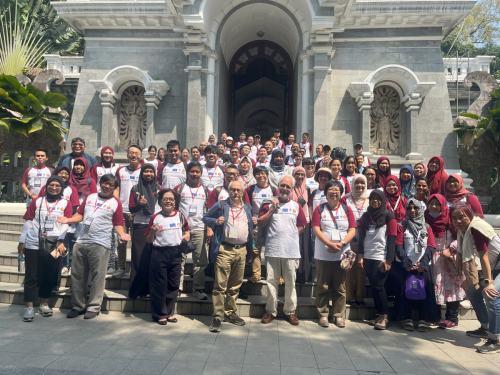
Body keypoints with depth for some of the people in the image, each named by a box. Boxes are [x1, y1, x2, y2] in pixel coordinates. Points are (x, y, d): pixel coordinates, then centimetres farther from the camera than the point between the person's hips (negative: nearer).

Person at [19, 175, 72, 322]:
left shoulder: (66, 203, 4)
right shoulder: (37, 201, 7)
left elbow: (65, 224, -2)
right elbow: (28, 221, 8)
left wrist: (61, 241, -13)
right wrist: (22, 241, 6)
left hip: (53, 245, 0)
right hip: (33, 244, 0)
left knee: (49, 276, 8)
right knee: (32, 276, 3)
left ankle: (44, 304, 24)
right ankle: (29, 307, 10)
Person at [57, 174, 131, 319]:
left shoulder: (115, 203, 3)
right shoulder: (90, 197, 15)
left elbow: (118, 224, 2)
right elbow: (80, 214, 17)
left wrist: (122, 234, -16)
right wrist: (69, 220, 0)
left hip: (100, 244, -5)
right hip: (81, 242, 5)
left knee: (98, 276, -1)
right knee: (77, 275, 11)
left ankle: (93, 307, 11)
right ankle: (78, 305, 24)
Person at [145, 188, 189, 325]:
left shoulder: (180, 216, 6)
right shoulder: (155, 218, -1)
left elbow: (187, 229, 21)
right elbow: (149, 240, 3)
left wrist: (187, 235, -1)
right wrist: (152, 231, -17)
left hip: (176, 253, 3)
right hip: (159, 253, -3)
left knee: (174, 284, 10)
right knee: (159, 285, 3)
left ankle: (169, 312, 26)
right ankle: (160, 314, 19)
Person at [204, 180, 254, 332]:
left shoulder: (248, 208, 16)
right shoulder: (221, 205, 3)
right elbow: (206, 218, 8)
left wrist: (254, 222, 7)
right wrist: (215, 221, -11)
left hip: (241, 250, 5)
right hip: (224, 250, -4)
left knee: (235, 285, 13)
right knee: (220, 284, -6)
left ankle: (230, 312, 26)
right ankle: (217, 317, 1)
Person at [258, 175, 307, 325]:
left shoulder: (296, 206, 11)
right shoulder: (269, 204, 7)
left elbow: (301, 226, 15)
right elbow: (260, 223, 0)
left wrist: (291, 235, 1)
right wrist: (272, 209, -7)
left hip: (291, 251, 1)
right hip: (272, 250, -1)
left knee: (290, 282, 6)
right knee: (271, 281, 4)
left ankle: (290, 311, 19)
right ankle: (271, 311, 17)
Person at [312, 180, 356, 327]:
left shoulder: (346, 209, 8)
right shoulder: (320, 209, 4)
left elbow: (352, 230, 1)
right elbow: (316, 230, -6)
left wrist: (341, 244, -15)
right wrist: (331, 244, -17)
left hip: (342, 254, 1)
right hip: (323, 254, -1)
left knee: (340, 286, 7)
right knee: (323, 286, 5)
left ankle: (339, 315, 18)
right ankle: (323, 314, 16)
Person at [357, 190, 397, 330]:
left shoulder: (388, 216, 0)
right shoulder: (366, 216, 13)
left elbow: (392, 238, -6)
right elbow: (361, 236, 12)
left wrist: (389, 259, -12)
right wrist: (360, 255, 3)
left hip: (381, 257, -4)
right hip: (367, 257, 5)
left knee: (378, 286, -7)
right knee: (373, 286, 8)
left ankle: (384, 317, 5)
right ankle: (379, 314, 18)